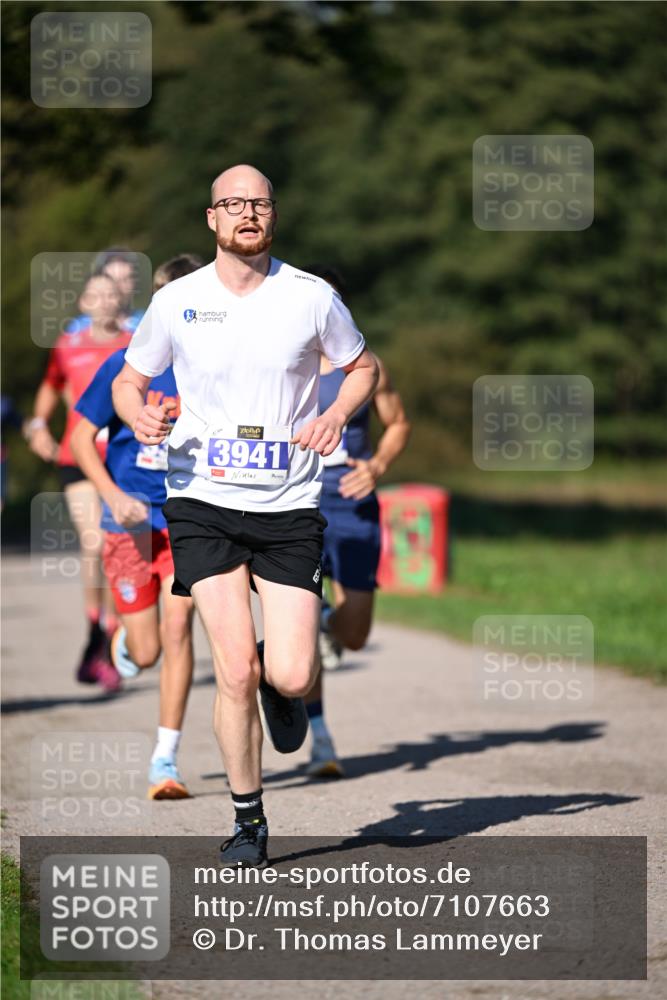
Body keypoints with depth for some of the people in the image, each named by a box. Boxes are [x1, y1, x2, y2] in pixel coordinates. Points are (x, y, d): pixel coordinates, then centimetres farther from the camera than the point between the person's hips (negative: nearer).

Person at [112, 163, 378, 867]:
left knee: (290, 678, -9)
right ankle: (248, 821, 8)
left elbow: (363, 366, 15)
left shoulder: (312, 298, -1)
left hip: (289, 507, 1)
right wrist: (139, 416, -10)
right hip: (202, 500, -1)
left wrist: (335, 415, -5)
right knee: (236, 673, -11)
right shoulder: (176, 302, -1)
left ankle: (278, 687, 31)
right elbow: (129, 379, 13)